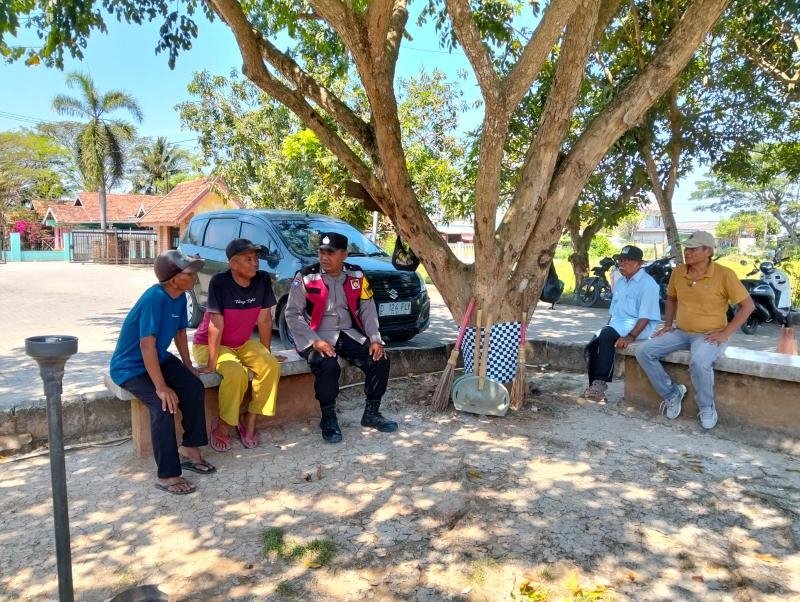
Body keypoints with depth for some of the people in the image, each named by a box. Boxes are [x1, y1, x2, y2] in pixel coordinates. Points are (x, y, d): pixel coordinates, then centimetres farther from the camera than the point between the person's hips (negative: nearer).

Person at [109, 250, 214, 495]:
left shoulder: (179, 297, -5)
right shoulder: (155, 298, -30)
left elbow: (180, 332, 10)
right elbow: (147, 344, -33)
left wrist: (188, 366, 10)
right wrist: (161, 387, -32)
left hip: (158, 359, 8)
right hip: (130, 366, -8)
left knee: (195, 387, -10)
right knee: (164, 405, -27)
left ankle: (189, 450, 7)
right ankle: (167, 476, -16)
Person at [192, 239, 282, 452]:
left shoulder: (263, 280, -10)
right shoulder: (219, 282, -23)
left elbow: (264, 320, -4)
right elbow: (216, 325, -24)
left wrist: (265, 353, 1)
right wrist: (212, 362, -23)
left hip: (242, 343, 5)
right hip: (209, 344, -5)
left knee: (272, 366, -20)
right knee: (236, 373, -31)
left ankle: (250, 421, -5)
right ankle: (223, 425, -7)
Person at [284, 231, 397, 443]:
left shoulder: (356, 276, 4)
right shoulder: (305, 277, -8)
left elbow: (368, 310, 6)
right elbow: (292, 314, -8)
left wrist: (375, 338, -7)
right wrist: (314, 341, -19)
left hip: (348, 333, 4)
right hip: (317, 337, -4)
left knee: (379, 360, -14)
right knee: (328, 366, -33)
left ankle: (371, 413, 6)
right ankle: (329, 419, -9)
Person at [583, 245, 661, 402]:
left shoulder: (647, 283, -8)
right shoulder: (620, 281, 18)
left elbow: (645, 317, -15)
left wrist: (630, 336, -26)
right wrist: (606, 327, 10)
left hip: (636, 326, -8)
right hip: (617, 324, 8)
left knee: (607, 336, -34)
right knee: (591, 347, -15)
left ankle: (601, 383, -32)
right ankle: (595, 389, -10)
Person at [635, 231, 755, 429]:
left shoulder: (724, 274, -10)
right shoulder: (678, 272, 4)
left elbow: (747, 305, -7)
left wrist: (725, 333, -14)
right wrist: (668, 324, 9)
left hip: (709, 336, -5)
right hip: (680, 332, 6)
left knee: (699, 363, -36)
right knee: (643, 351, -14)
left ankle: (707, 408, -8)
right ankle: (671, 393, 3)